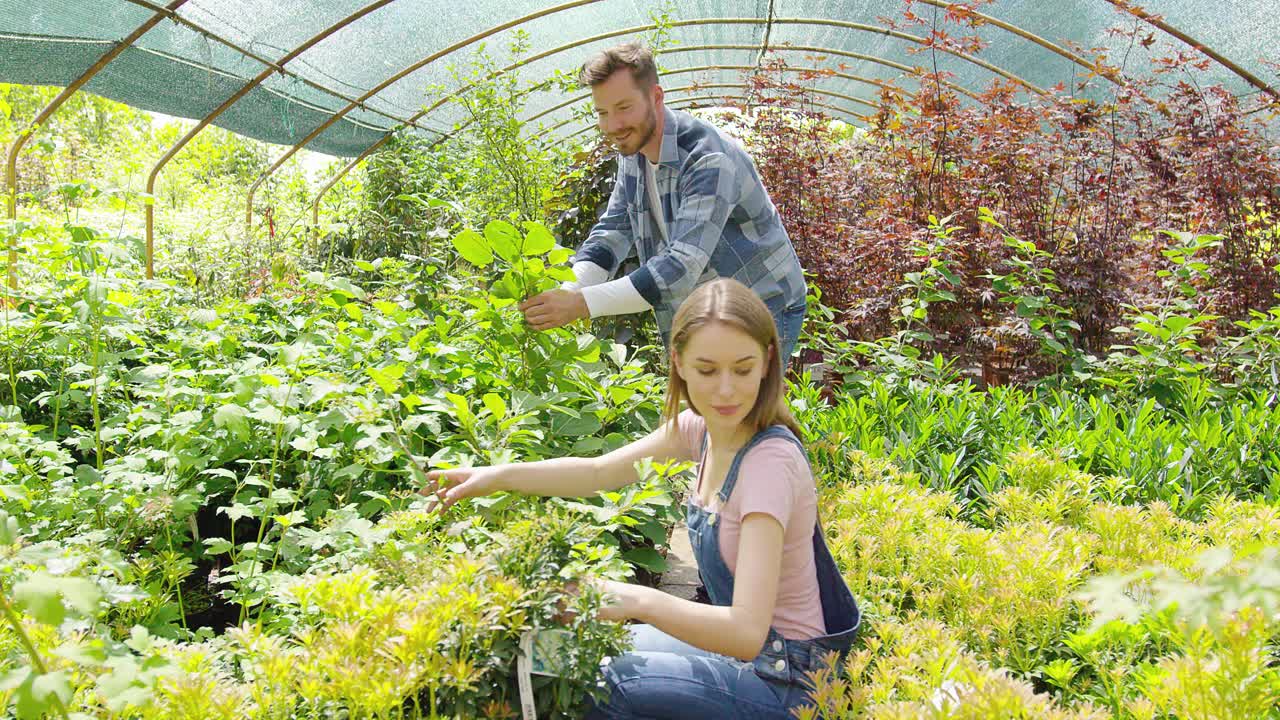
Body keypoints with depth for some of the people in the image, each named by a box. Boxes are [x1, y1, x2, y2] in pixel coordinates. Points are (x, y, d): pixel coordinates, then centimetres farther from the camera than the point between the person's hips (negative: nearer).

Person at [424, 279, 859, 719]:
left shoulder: (770, 461, -29)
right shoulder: (704, 424, -5)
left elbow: (748, 632, -35)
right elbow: (600, 472, 3)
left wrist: (642, 602, -46)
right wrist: (499, 476, -7)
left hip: (785, 680, -7)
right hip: (740, 643, 7)